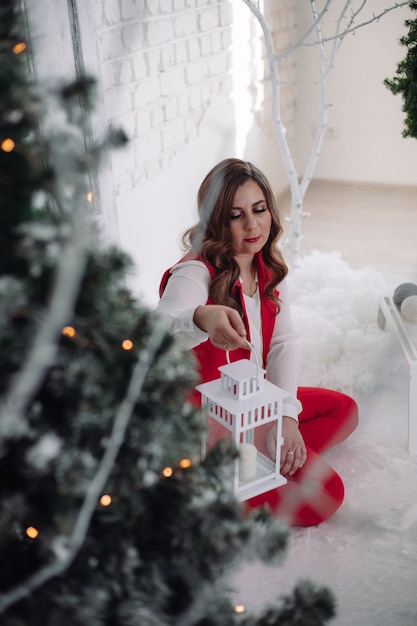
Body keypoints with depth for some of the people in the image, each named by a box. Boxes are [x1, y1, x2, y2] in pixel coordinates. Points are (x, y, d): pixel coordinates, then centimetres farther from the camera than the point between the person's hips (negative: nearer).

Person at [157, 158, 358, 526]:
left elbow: (283, 342, -1)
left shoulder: (270, 268, 0)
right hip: (208, 417, -8)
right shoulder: (196, 273, -24)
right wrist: (202, 317, -68)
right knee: (324, 492, -14)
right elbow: (161, 327, -44)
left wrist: (287, 414, -14)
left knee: (344, 410, 13)